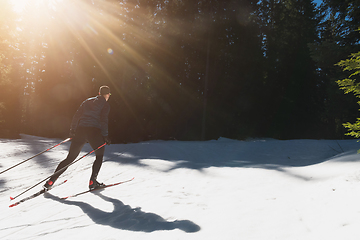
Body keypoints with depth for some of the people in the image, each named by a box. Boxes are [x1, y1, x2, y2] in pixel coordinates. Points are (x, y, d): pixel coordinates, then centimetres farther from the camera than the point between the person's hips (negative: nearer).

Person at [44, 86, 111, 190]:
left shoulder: (87, 101, 21)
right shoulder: (105, 105, 6)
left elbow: (76, 116, 16)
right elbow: (103, 121, -7)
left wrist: (72, 131, 20)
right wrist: (105, 136, -4)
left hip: (80, 131, 5)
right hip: (94, 132, -5)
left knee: (70, 158, 11)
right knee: (99, 156, 16)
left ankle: (50, 181, 7)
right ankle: (92, 182, 7)